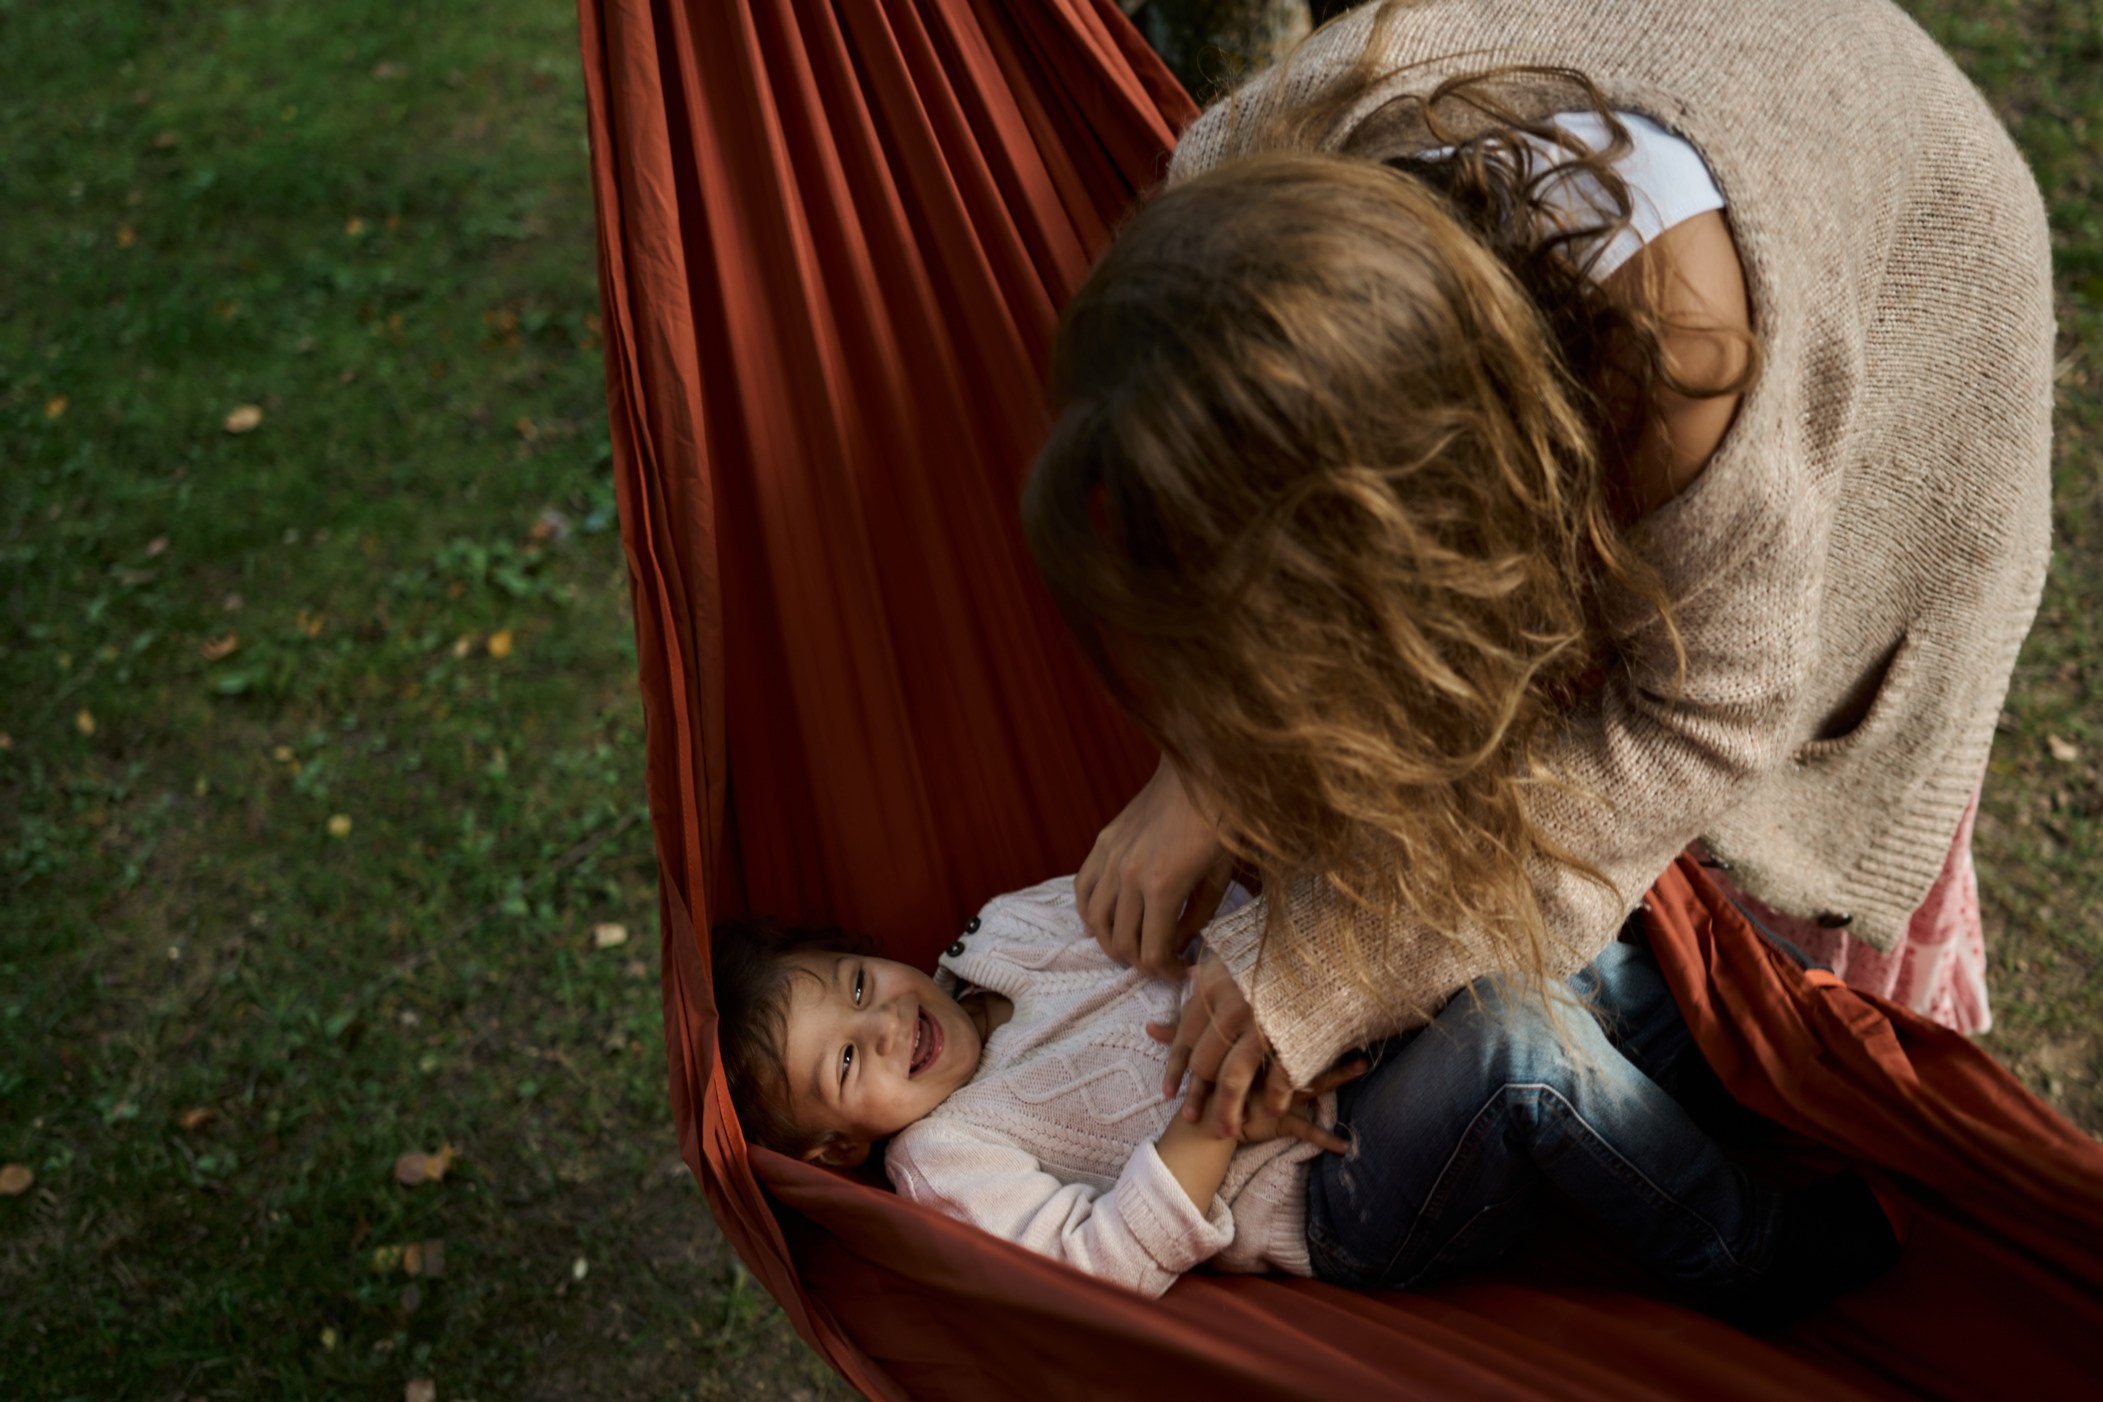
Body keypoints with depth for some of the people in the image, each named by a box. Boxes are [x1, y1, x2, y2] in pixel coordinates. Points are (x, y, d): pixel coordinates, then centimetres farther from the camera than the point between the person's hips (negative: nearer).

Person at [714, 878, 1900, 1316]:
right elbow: (1105, 1260, -13)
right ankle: (1753, 1259, -14)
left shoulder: (1012, 931, 13)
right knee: (1518, 1045, -30)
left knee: (1593, 968, -14)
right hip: (1340, 1204, -7)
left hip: (1354, 1035, 7)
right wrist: (1209, 1125, -22)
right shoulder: (944, 1159, -3)